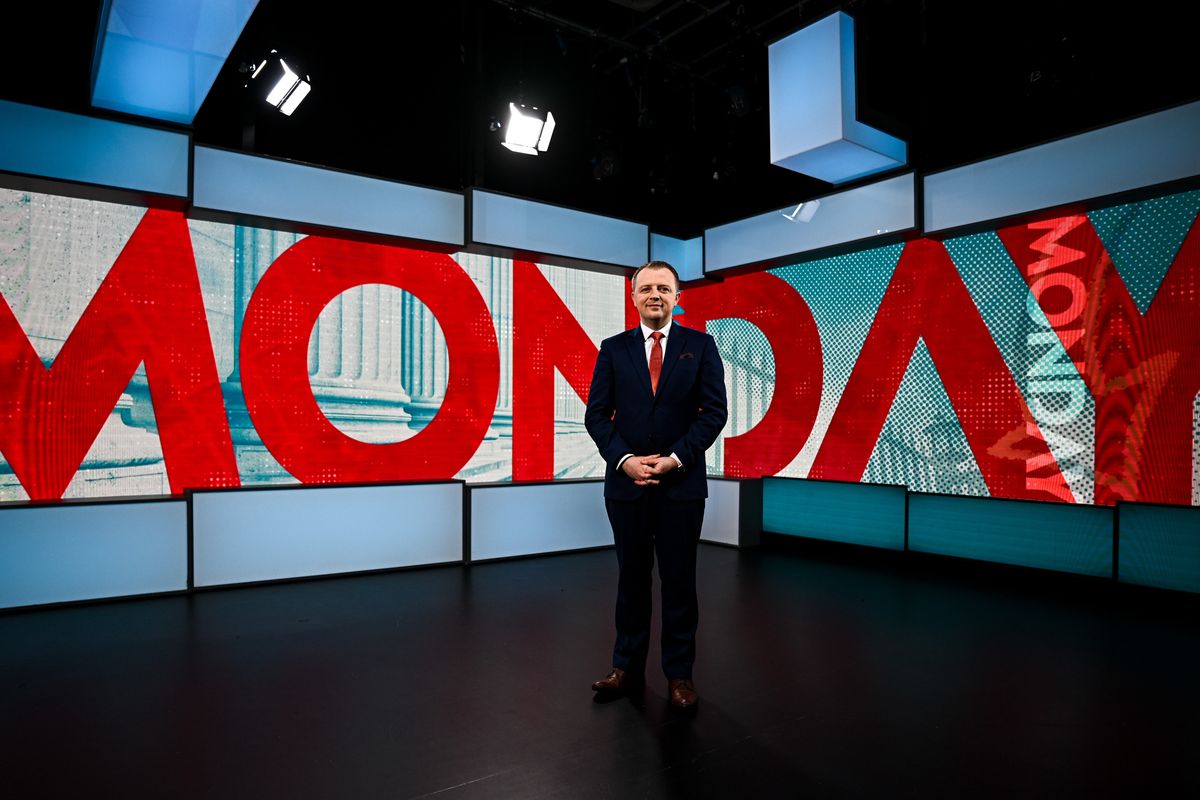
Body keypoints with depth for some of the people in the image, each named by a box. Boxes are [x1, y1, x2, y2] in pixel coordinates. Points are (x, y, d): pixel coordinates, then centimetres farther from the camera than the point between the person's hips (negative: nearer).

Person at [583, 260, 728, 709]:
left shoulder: (700, 346, 3)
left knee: (679, 580, 7)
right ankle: (628, 669, 22)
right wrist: (624, 459, -11)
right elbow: (596, 414, 3)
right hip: (626, 483, 1)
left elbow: (714, 411, -2)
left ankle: (679, 675, 19)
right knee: (632, 578, 10)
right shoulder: (613, 348, 6)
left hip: (681, 484, -1)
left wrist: (675, 458, -12)